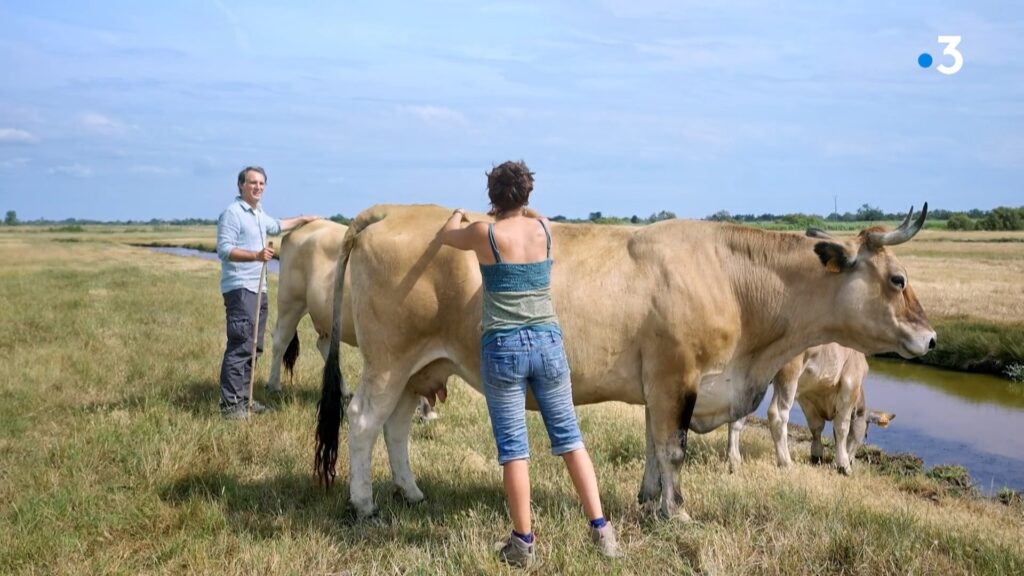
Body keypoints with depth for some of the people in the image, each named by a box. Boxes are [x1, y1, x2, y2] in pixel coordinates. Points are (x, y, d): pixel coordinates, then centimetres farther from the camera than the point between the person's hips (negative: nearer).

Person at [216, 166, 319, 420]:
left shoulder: (259, 214, 18)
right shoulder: (232, 213, -11)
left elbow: (277, 225, 40)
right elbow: (224, 250, -20)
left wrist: (303, 219, 45)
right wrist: (256, 255, -30)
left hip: (258, 288, 10)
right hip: (239, 288, -10)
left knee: (254, 347, 12)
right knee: (240, 346, -13)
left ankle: (243, 399, 20)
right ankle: (230, 404, -12)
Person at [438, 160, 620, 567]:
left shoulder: (484, 234, -6)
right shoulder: (544, 229, 2)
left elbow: (446, 236, 16)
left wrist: (458, 215, 37)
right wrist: (517, 213, 47)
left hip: (502, 349, -3)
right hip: (547, 343, 3)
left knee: (513, 447, 4)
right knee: (569, 438, 13)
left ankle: (523, 542, 11)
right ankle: (600, 528, 13)